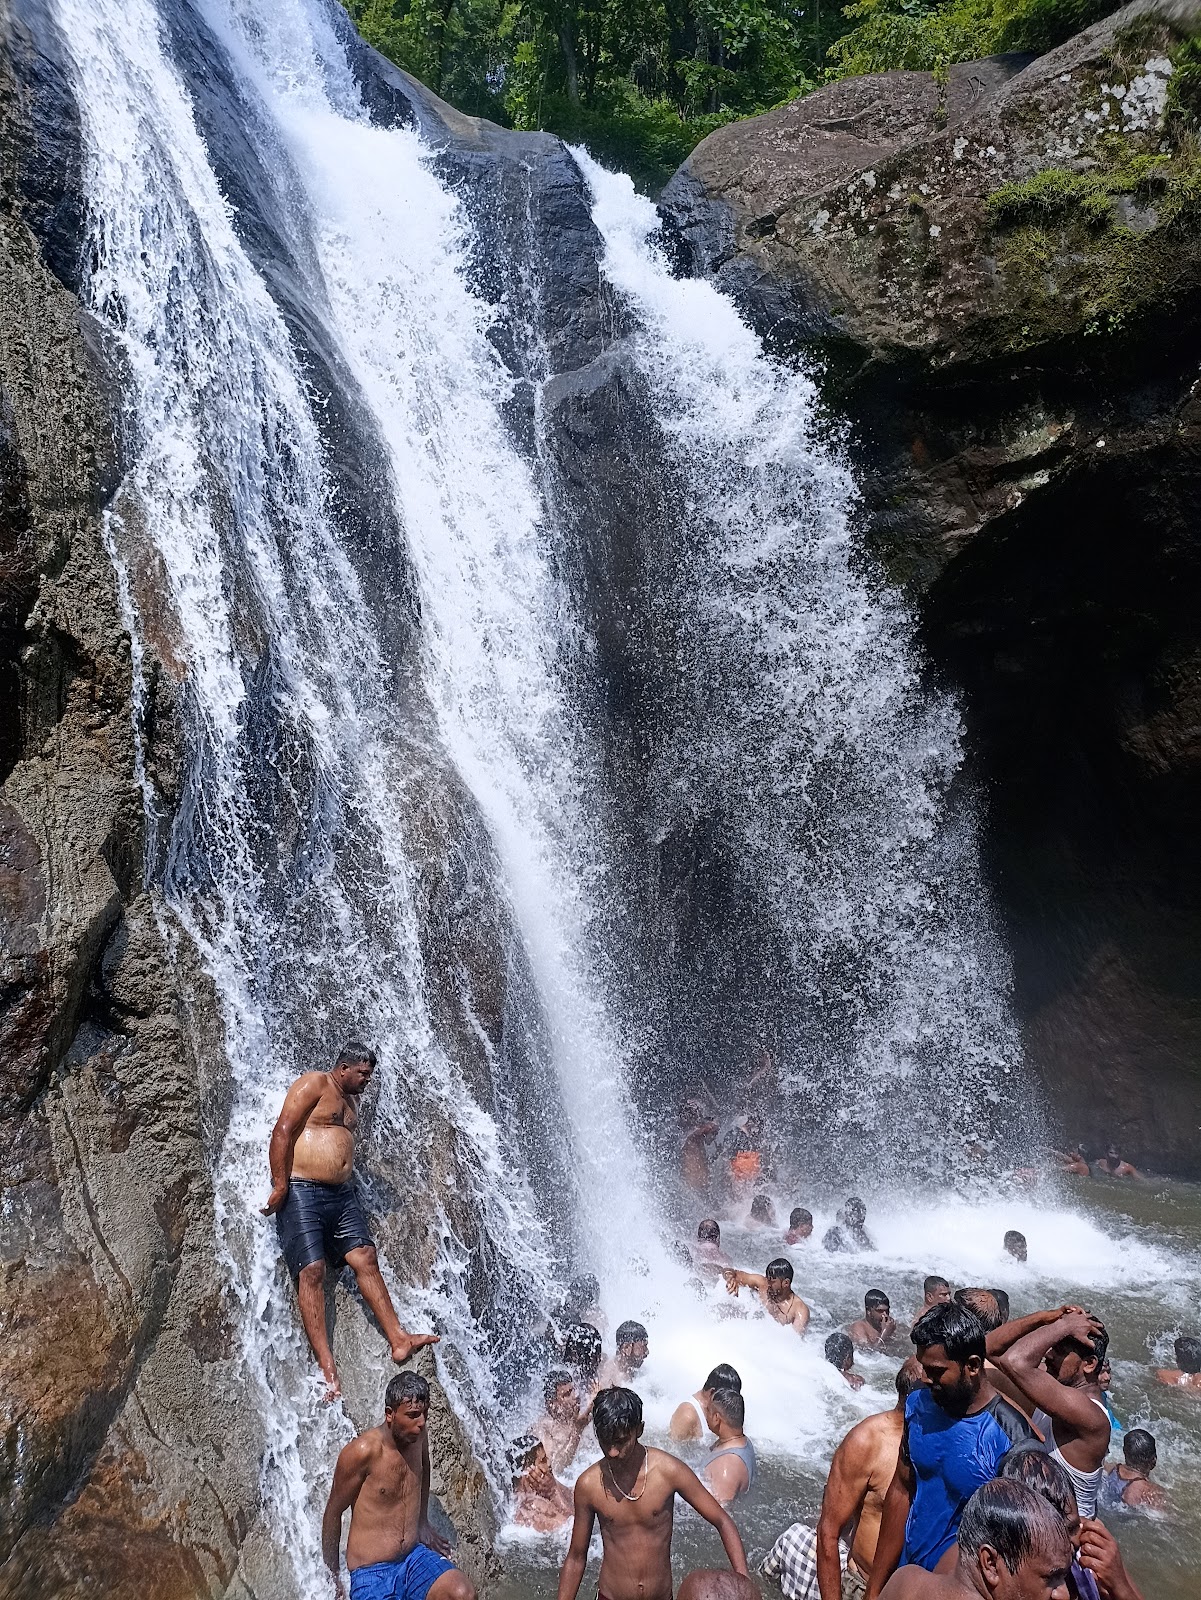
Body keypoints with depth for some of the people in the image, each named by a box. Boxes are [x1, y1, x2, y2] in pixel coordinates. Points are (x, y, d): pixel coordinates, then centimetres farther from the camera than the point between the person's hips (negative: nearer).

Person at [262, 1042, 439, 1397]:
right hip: (302, 1192, -8)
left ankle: (398, 1338, -5)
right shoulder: (313, 1084, -7)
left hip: (342, 1194, 8)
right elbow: (282, 1132, -14)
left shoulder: (350, 1100, 20)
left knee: (365, 1258, -3)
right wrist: (279, 1185, -18)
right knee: (312, 1271, -12)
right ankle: (326, 1367, -16)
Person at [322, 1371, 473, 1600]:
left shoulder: (418, 1437, 0)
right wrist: (333, 1574, 3)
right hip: (371, 1572, -5)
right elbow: (333, 1512, -7)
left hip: (414, 1556, 5)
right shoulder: (363, 1451, -20)